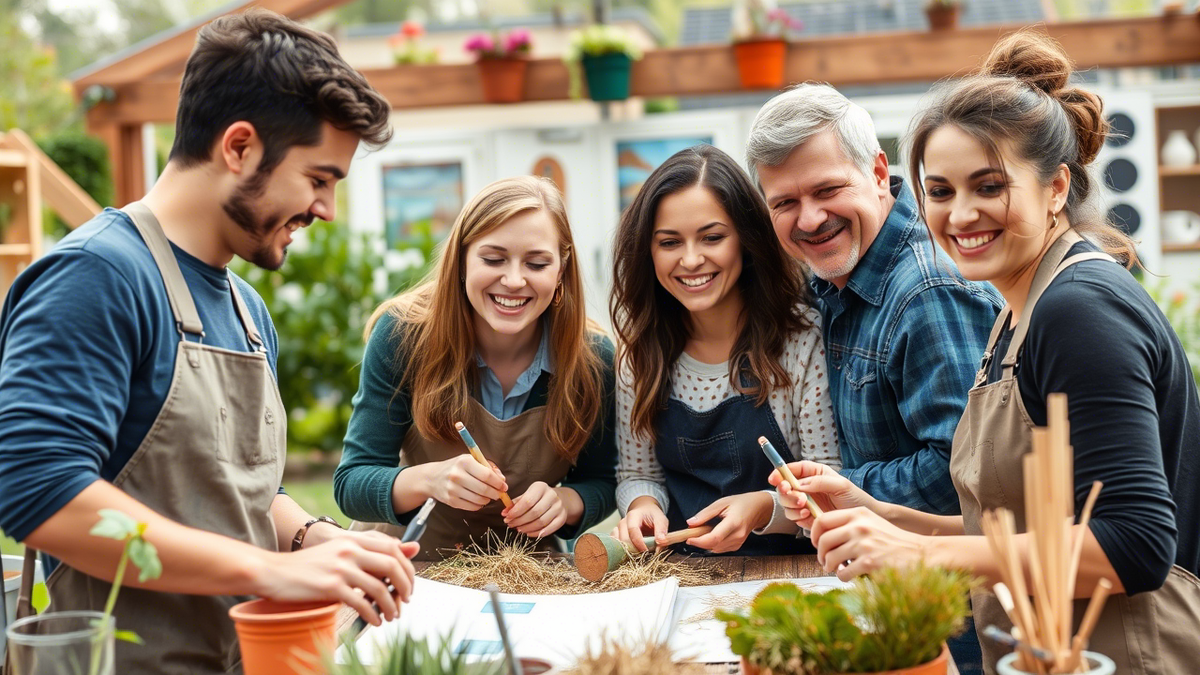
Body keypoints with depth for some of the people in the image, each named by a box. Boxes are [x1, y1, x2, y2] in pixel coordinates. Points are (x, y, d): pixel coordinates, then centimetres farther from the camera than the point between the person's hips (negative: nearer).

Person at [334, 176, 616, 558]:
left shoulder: (593, 357, -12)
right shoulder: (402, 336, -15)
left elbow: (600, 482, 1)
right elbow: (350, 486, -15)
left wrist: (564, 501, -22)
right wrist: (427, 479, -36)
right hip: (411, 566, -3)